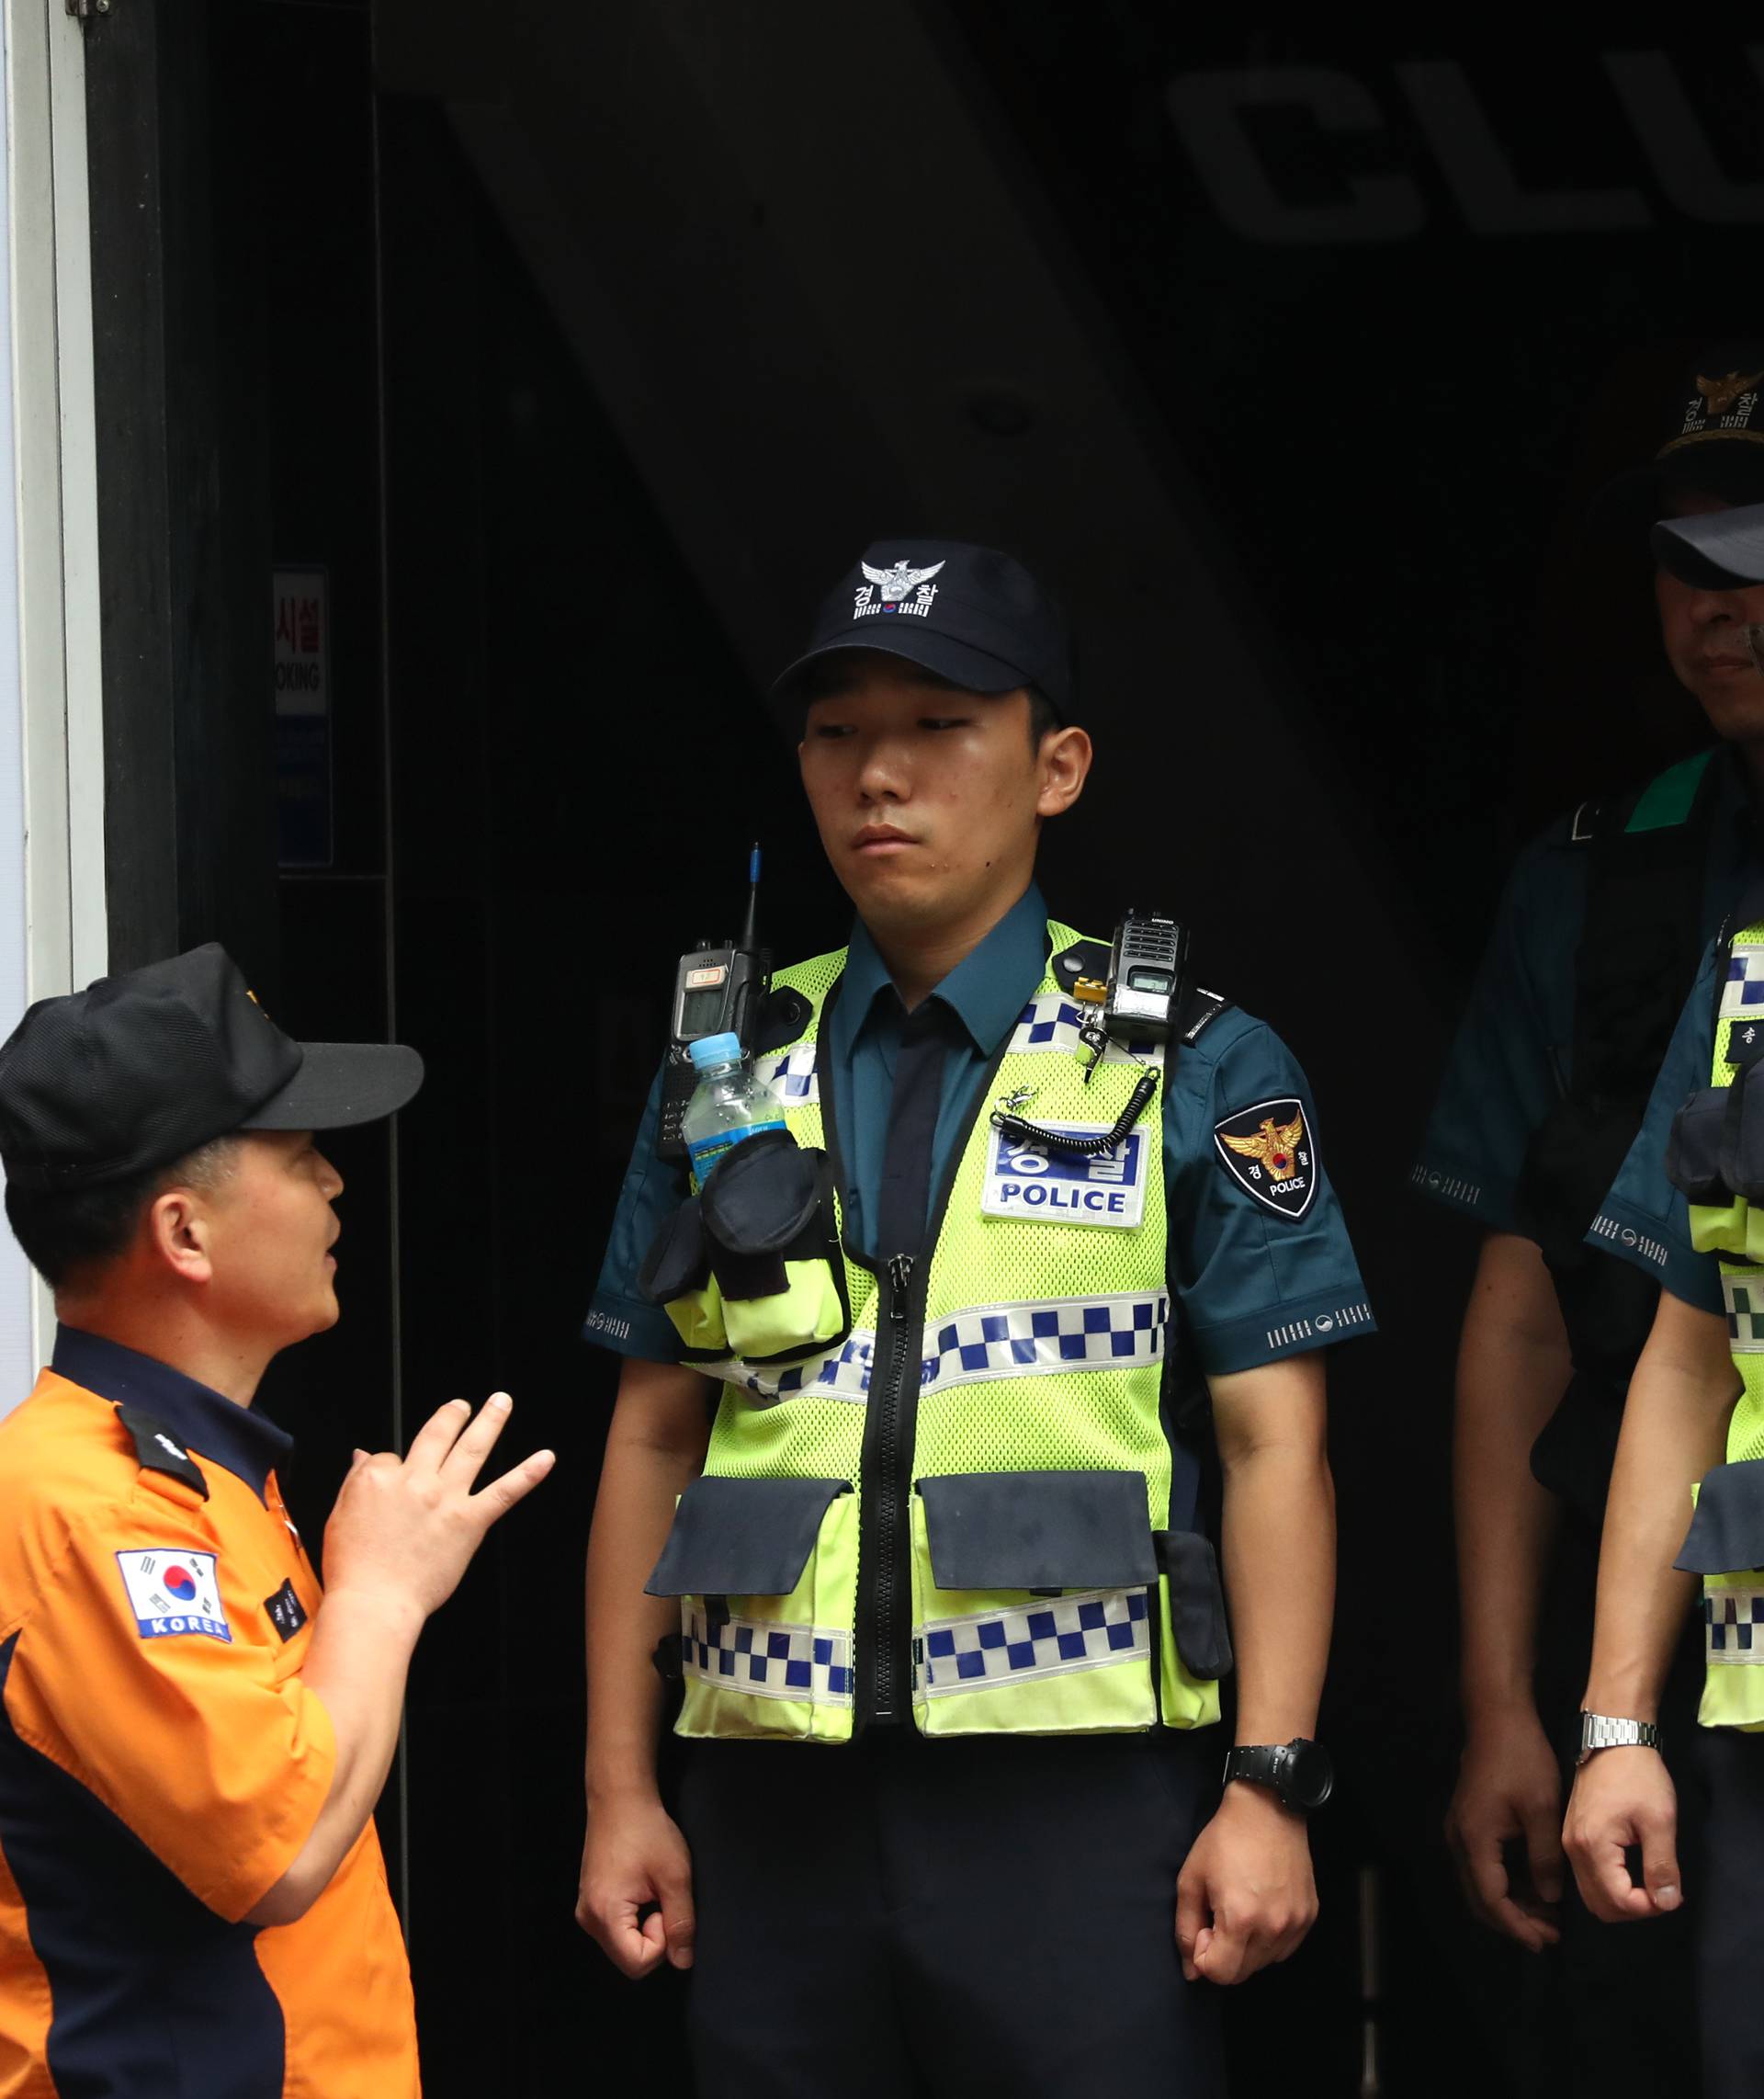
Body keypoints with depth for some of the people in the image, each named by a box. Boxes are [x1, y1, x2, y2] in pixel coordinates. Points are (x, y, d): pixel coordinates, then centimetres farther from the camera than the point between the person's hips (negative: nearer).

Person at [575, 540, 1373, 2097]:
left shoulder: (1196, 1074, 3)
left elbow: (1275, 1445, -2)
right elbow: (652, 1441, 14)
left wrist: (1271, 1790, -10)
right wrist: (619, 1787, 8)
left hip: (1081, 1791, -3)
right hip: (775, 1795, 3)